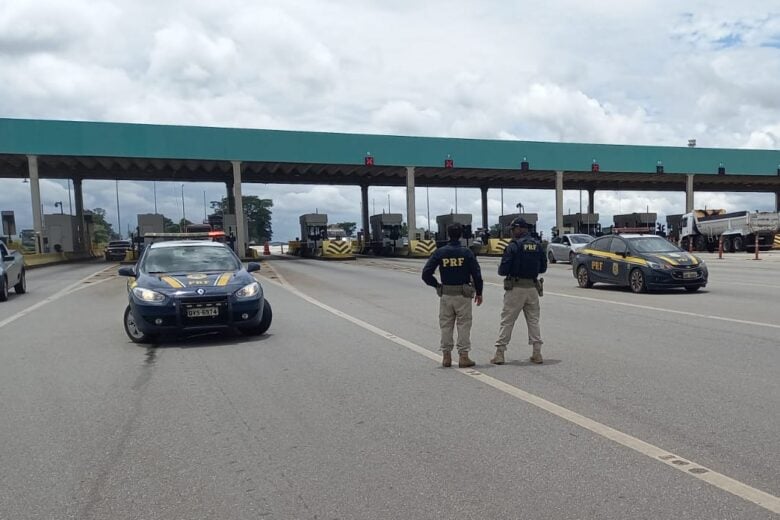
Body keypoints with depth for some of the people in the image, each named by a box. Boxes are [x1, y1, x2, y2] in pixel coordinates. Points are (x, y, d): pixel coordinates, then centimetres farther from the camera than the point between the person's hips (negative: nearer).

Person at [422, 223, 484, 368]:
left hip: (445, 295, 2)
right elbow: (476, 274, -6)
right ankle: (463, 356, 6)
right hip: (463, 294, -2)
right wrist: (479, 292, 6)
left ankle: (446, 356, 15)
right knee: (464, 325, 5)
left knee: (446, 326, 10)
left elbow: (426, 273, -4)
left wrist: (437, 285, 9)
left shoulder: (440, 252, -2)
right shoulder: (467, 252, -6)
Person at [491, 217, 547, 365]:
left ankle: (499, 353, 4)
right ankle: (537, 353, 11)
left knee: (507, 320, 3)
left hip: (516, 287, -5)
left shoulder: (513, 246, -12)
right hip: (533, 287, 5)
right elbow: (543, 268, 12)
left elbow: (503, 270, -14)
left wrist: (501, 271, 8)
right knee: (533, 320, 13)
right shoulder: (538, 245, 6)